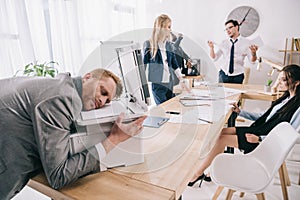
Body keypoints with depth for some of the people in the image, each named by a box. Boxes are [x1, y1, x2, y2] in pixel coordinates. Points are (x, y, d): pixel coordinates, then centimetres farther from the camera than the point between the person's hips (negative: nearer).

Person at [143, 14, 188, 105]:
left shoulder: (168, 44, 11)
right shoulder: (149, 44, -5)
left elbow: (174, 64, 16)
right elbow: (144, 65, -6)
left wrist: (181, 80, 12)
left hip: (169, 84, 6)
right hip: (157, 84, -5)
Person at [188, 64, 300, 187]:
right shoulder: (287, 97, 10)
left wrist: (259, 139, -22)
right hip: (259, 130, 8)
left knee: (221, 139, -15)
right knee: (221, 131, -7)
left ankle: (198, 173, -1)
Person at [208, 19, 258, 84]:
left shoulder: (246, 42, 1)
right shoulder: (224, 43, 7)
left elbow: (252, 60, -4)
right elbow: (214, 58, 4)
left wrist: (253, 53, -25)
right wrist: (211, 48, -12)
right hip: (224, 74, 2)